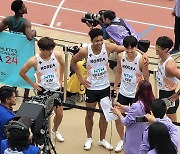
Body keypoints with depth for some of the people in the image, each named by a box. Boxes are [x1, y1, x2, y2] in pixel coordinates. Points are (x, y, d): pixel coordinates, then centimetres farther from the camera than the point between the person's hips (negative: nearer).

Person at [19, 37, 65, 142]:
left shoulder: (57, 55, -13)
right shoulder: (34, 60, -21)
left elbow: (62, 64, 12)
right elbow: (22, 73, -6)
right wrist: (33, 84, -4)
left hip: (56, 88, 3)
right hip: (43, 90, -3)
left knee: (60, 114, 8)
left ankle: (55, 130, 36)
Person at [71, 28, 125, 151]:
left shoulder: (108, 47, -16)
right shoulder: (85, 51, -18)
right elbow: (73, 61, 0)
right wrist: (80, 78, -4)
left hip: (105, 86, 1)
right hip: (91, 87, -1)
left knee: (104, 114, 12)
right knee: (90, 114, 12)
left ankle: (103, 139, 29)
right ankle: (89, 138, 32)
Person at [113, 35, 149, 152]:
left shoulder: (141, 60, -21)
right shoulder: (121, 56, -7)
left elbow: (146, 80, -12)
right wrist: (115, 87, 13)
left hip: (136, 94, -4)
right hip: (123, 92, 4)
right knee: (117, 117, 8)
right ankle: (122, 140, 31)